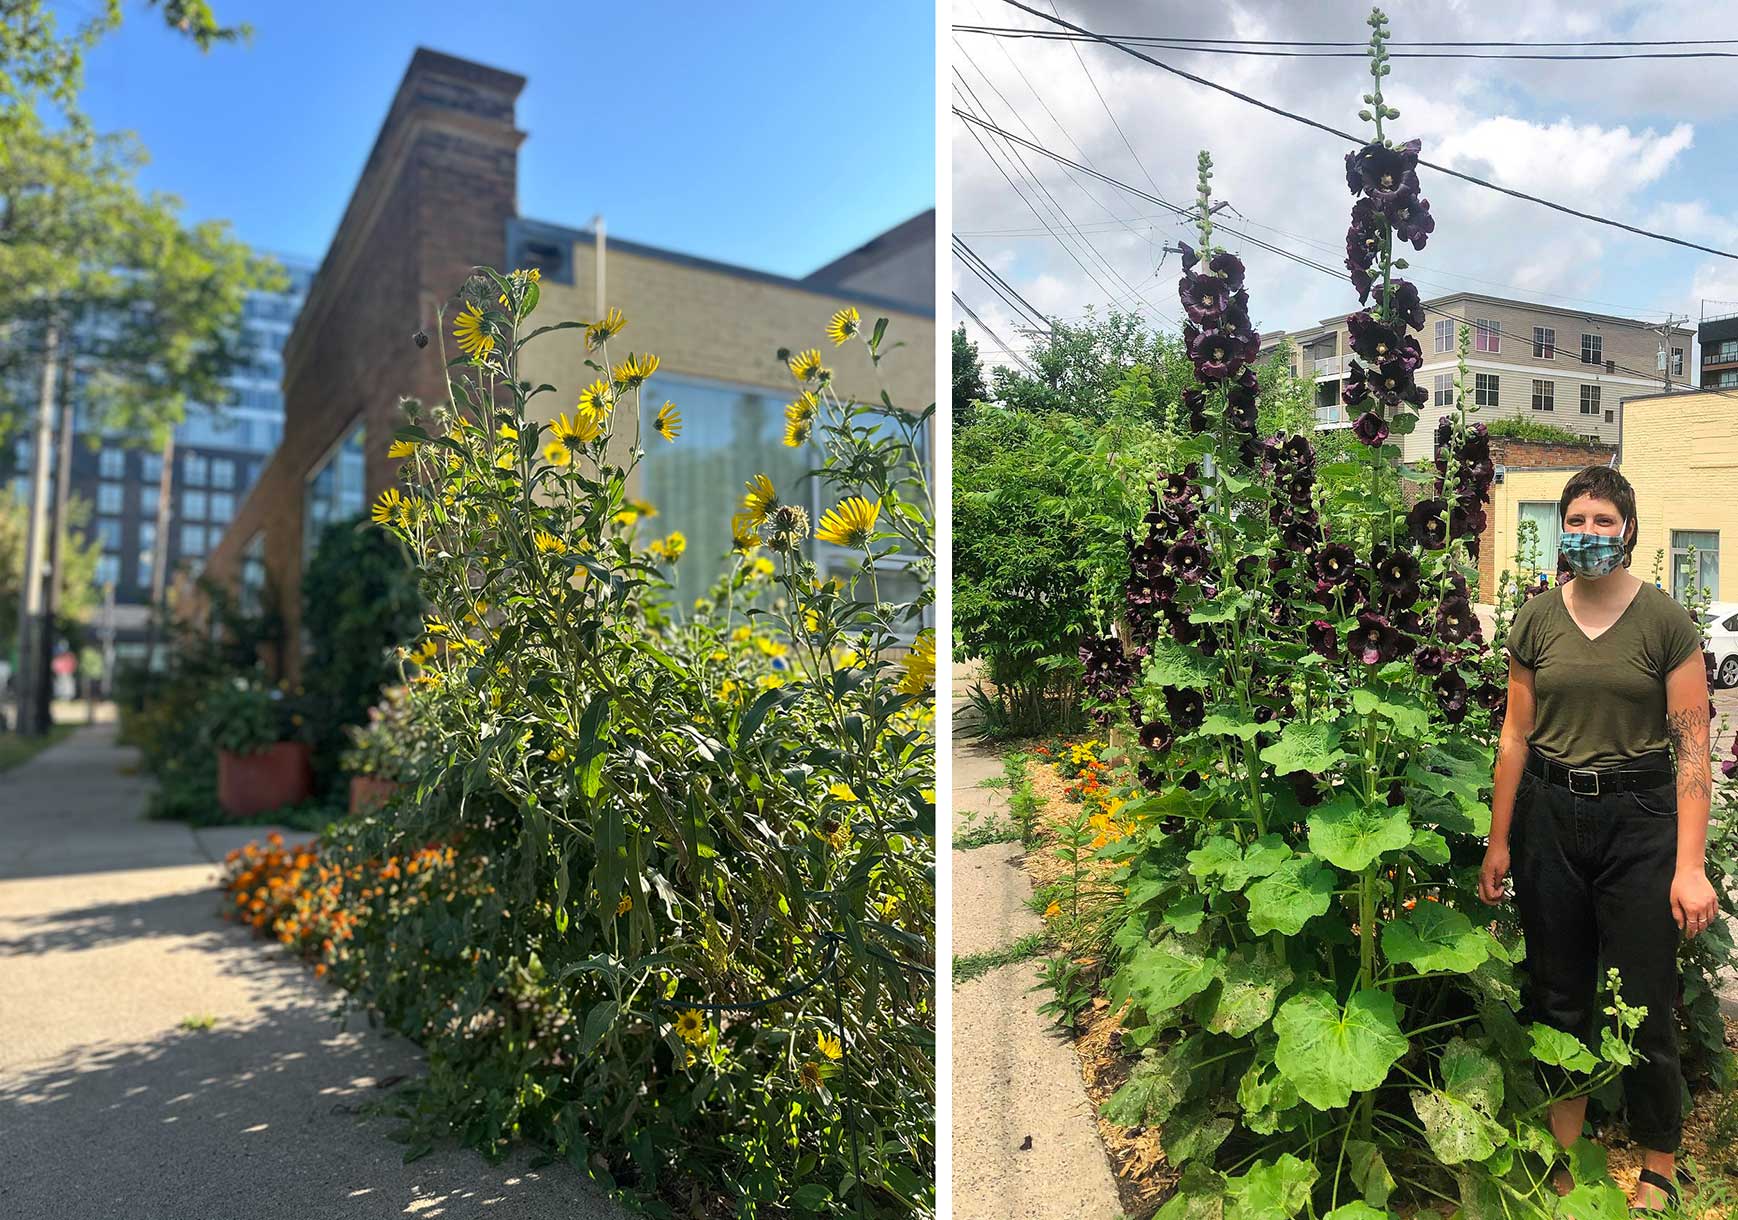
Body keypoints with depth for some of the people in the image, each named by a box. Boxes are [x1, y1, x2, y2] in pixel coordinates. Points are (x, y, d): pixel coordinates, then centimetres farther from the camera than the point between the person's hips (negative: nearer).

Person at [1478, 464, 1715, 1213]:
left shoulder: (1665, 620, -6)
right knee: (1557, 994, 12)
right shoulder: (1536, 621, 2)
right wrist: (1498, 842, 5)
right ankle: (1563, 1152, 31)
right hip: (1549, 815, 3)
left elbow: (1692, 746, -7)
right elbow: (1516, 735, 5)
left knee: (1644, 1008, 3)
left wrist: (1691, 865, -12)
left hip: (1637, 818, -2)